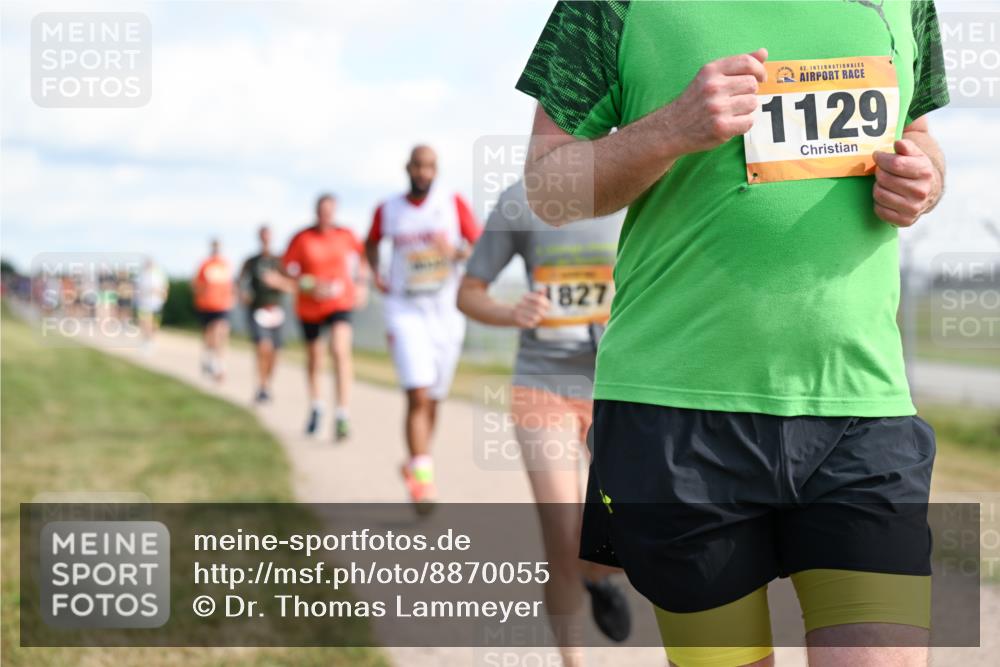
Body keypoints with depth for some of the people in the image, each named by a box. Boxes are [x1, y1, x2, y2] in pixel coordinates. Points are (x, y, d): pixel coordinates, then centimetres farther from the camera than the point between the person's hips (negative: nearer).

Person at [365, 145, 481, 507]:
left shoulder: (453, 204, 0)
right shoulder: (387, 210, 3)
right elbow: (372, 242, 24)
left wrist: (456, 251, -23)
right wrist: (375, 274, 7)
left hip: (447, 314, 2)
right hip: (406, 311, -1)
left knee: (432, 400, 12)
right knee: (418, 395, -17)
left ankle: (415, 464, 33)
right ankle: (422, 477, -18)